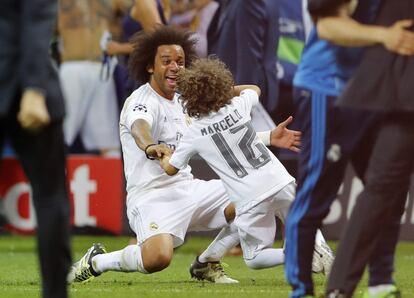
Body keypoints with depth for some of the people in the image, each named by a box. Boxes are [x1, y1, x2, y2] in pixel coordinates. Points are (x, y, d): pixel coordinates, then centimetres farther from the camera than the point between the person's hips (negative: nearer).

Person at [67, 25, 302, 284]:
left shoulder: (183, 102, 15)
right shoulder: (142, 102, -12)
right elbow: (139, 127, -37)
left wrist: (269, 137, 12)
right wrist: (150, 147, -60)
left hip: (188, 189, 9)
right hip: (151, 195, -9)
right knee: (158, 258, -35)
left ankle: (206, 264, 12)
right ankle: (97, 261, -4)